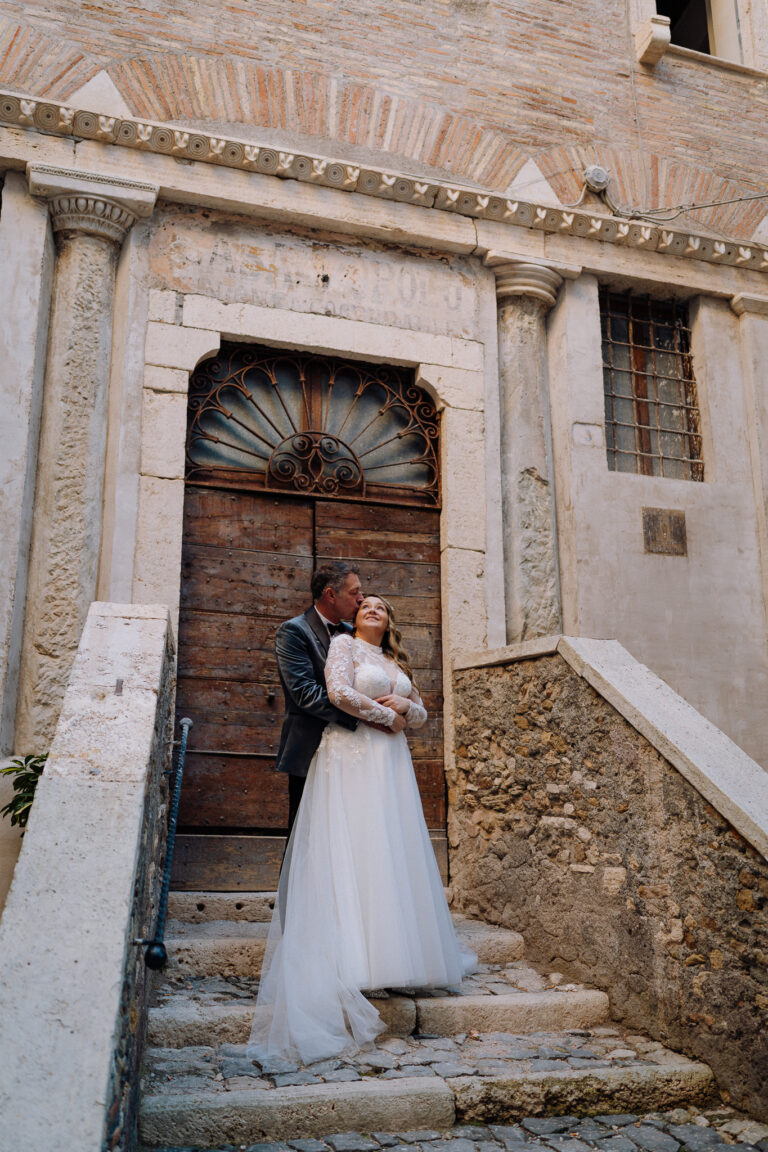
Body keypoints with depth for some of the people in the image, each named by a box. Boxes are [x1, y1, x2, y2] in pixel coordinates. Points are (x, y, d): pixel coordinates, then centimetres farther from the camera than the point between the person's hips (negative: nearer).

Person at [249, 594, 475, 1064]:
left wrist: (404, 705, 0)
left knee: (395, 850, 3)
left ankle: (402, 949, 10)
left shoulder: (397, 663, 21)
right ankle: (357, 954, -6)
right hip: (351, 757, -6)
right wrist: (384, 714, -6)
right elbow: (339, 692, -13)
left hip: (391, 761, 6)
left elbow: (422, 714, 21)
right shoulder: (344, 645, 3)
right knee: (354, 848, -9)